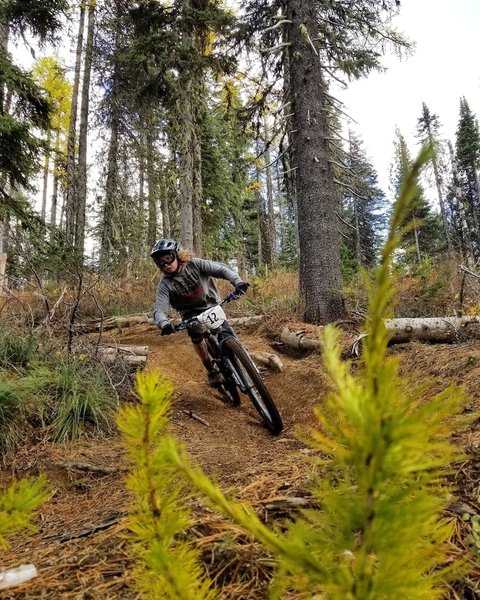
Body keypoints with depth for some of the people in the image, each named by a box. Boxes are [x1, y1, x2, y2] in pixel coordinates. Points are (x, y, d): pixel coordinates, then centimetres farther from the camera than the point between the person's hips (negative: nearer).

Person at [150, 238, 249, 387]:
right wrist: (164, 324, -48)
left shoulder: (194, 264, -18)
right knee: (196, 334, -29)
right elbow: (159, 310, -25)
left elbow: (221, 269, -24)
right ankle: (212, 370, -9)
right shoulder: (164, 284, -17)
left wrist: (237, 281, -43)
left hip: (212, 305, 0)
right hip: (191, 312, 0)